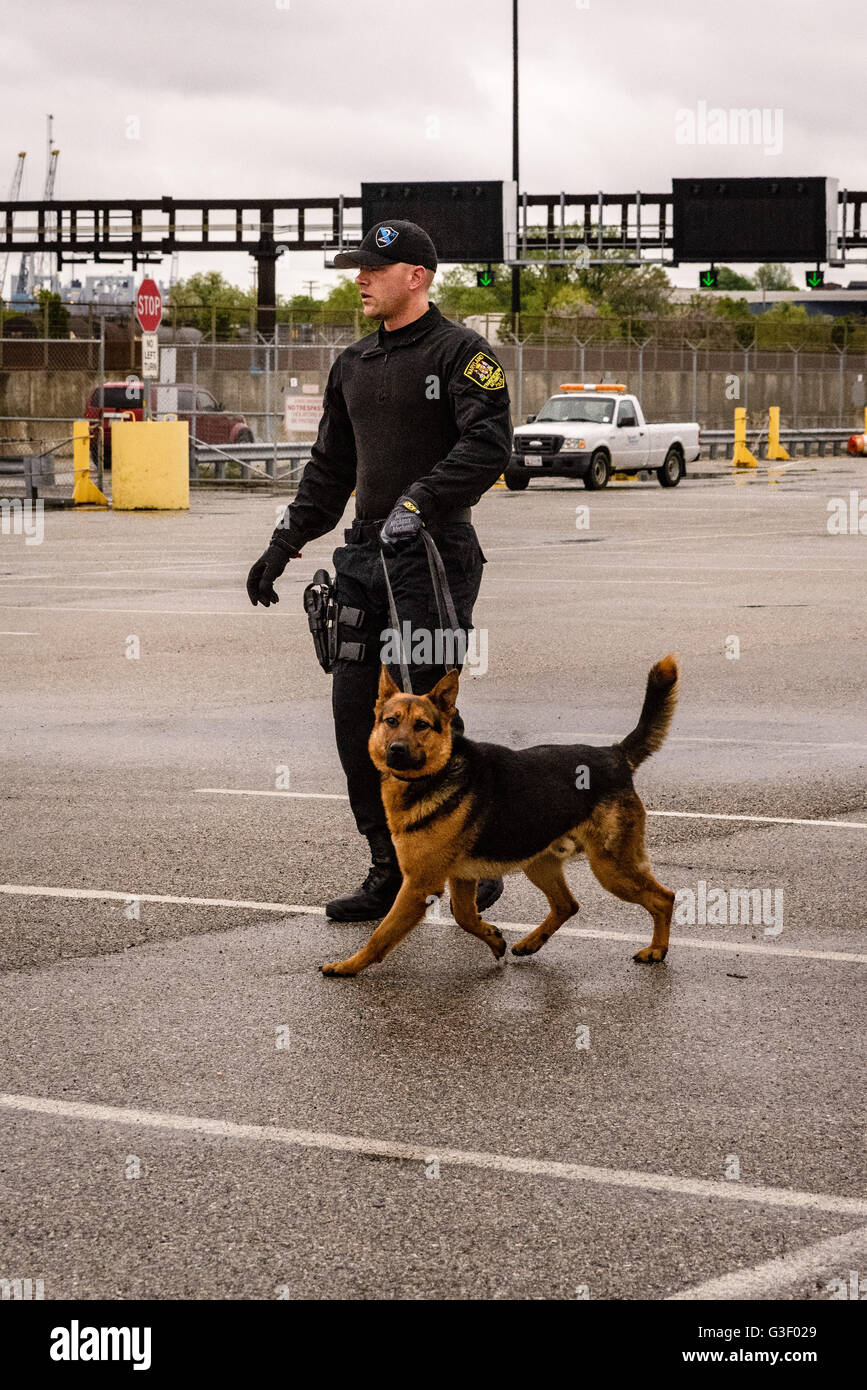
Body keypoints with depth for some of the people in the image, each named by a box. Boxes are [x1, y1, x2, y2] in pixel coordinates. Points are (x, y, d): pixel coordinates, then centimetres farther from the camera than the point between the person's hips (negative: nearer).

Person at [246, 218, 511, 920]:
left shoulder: (462, 352, -5)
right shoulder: (354, 364, 18)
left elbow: (488, 445, -18)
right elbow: (331, 467, 26)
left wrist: (418, 502, -27)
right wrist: (286, 542, 19)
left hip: (435, 552, -8)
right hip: (367, 553, 8)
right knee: (357, 713, 4)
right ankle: (392, 875, 12)